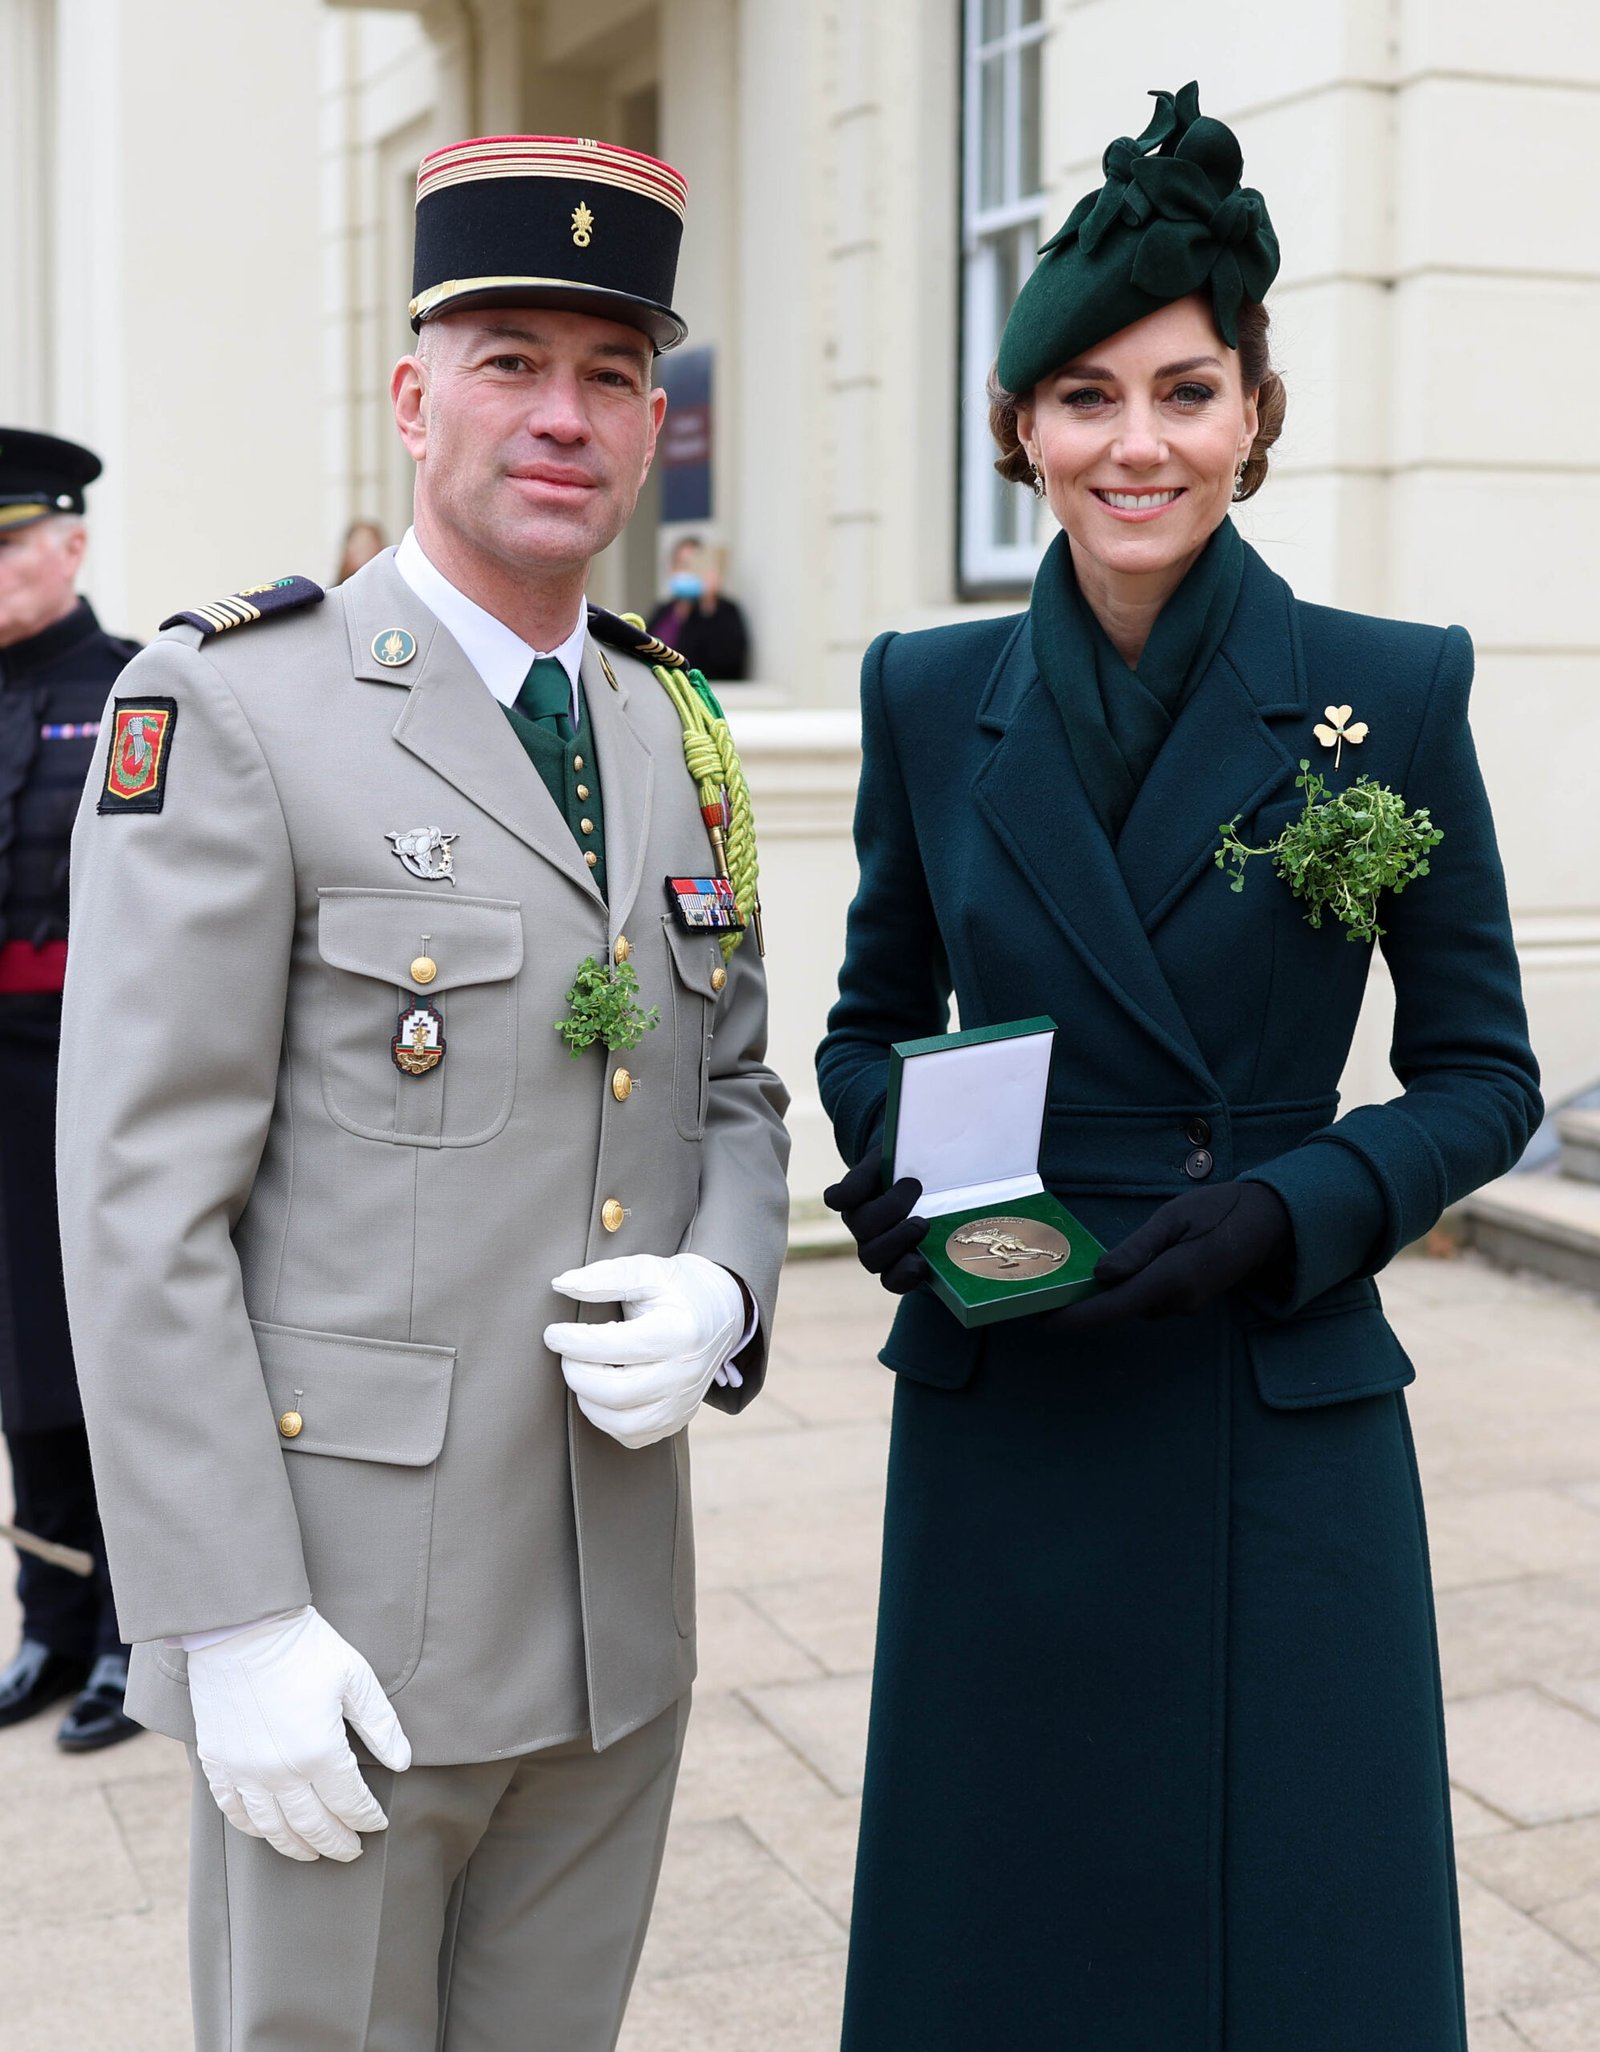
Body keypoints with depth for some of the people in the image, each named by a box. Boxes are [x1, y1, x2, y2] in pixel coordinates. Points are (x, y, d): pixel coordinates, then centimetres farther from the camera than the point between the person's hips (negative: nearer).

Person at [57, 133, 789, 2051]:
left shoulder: (674, 734, 9)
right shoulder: (229, 708, -11)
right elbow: (144, 1202, -14)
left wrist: (716, 1296, -6)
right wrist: (231, 1621, -16)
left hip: (621, 1602, 6)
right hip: (341, 1612, -6)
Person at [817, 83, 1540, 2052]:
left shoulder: (1392, 692, -4)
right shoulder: (932, 699, 2)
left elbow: (1482, 1073, 0)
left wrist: (1290, 1211, -17)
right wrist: (890, 1179, -9)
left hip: (1282, 1414, -2)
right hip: (999, 1429, 2)